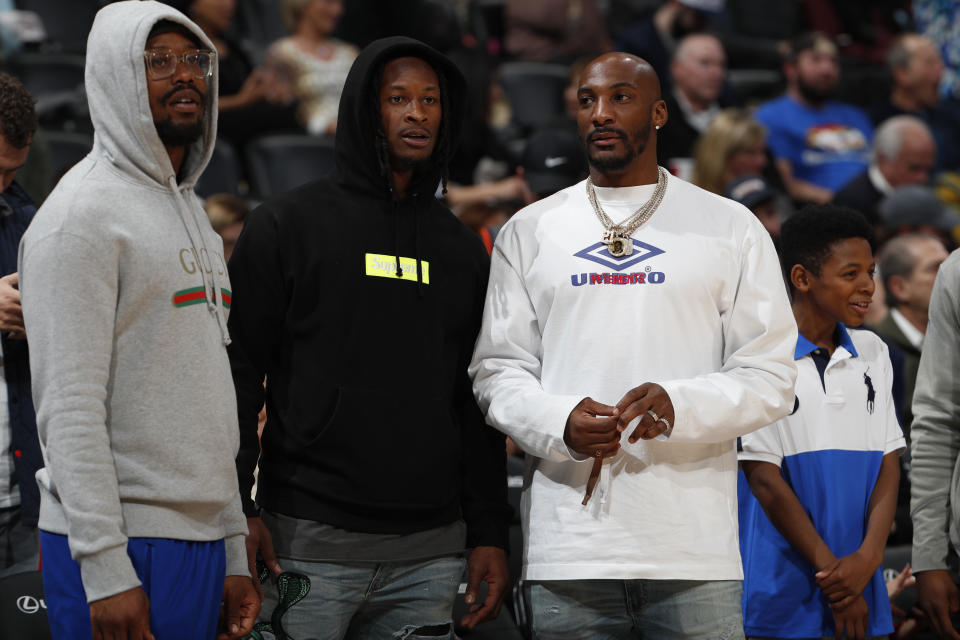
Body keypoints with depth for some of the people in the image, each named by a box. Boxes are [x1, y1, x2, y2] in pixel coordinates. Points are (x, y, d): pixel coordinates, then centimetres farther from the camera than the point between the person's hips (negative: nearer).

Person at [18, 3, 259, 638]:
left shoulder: (195, 216, 19)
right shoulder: (83, 216, -10)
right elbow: (71, 407, -17)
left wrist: (234, 555, 16)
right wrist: (106, 572, -22)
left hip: (201, 539, 8)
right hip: (123, 546, -8)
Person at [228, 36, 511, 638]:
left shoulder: (462, 247, 15)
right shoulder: (288, 224, 2)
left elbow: (478, 403, 16)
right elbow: (238, 373, -1)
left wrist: (489, 533, 10)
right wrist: (236, 511, -10)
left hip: (429, 554, 4)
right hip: (309, 541, -4)